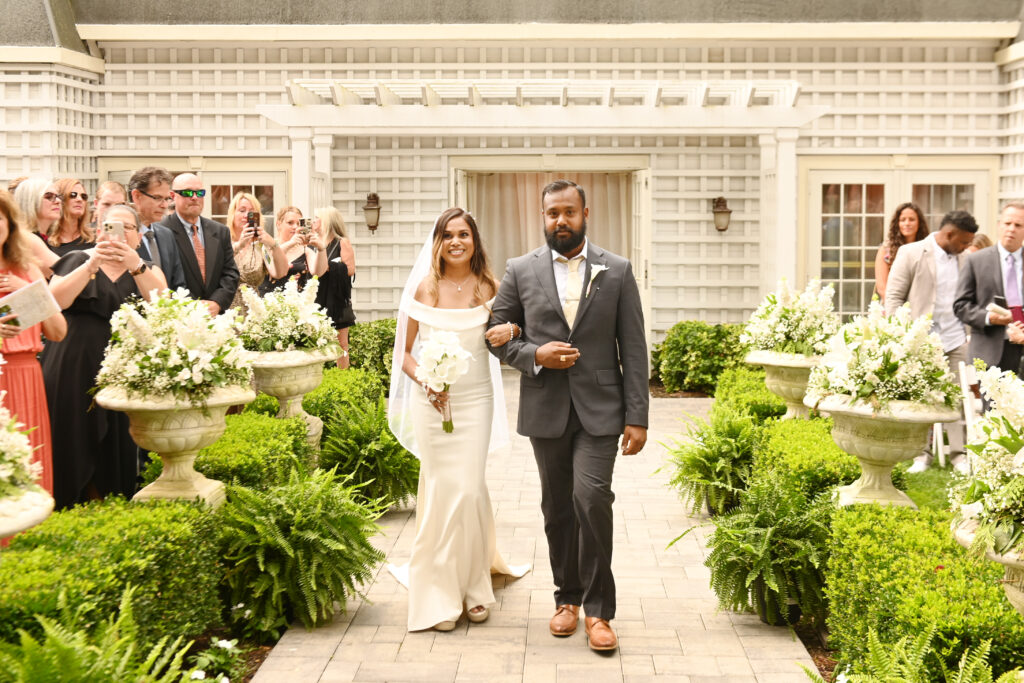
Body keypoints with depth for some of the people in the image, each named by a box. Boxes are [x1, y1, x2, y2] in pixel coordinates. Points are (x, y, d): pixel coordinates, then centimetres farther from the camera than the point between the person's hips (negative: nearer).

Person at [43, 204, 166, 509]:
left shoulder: (147, 271, 12)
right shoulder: (77, 259, 8)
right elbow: (57, 300, -10)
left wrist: (135, 264, -23)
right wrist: (93, 263, -17)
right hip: (73, 369, -1)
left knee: (117, 448, 1)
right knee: (72, 447, -2)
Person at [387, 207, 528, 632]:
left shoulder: (489, 289, 1)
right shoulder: (425, 290, 1)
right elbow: (403, 352, 5)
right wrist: (426, 380, -13)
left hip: (476, 400, 0)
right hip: (432, 401, 0)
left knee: (469, 490, -2)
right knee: (440, 492, 2)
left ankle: (474, 585, 16)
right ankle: (440, 595, 11)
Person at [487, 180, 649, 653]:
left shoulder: (617, 271, 2)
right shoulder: (521, 271, 4)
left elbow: (633, 348, 0)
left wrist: (637, 417, -5)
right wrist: (535, 355, -13)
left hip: (599, 409, -2)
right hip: (546, 411, 2)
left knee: (591, 497, -16)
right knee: (558, 508, 10)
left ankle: (598, 609, -3)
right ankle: (568, 597, 27)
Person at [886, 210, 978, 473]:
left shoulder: (964, 258, 7)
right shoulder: (911, 253, -4)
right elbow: (894, 296, -3)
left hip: (957, 340, 3)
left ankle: (960, 453, 10)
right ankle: (923, 454, 14)